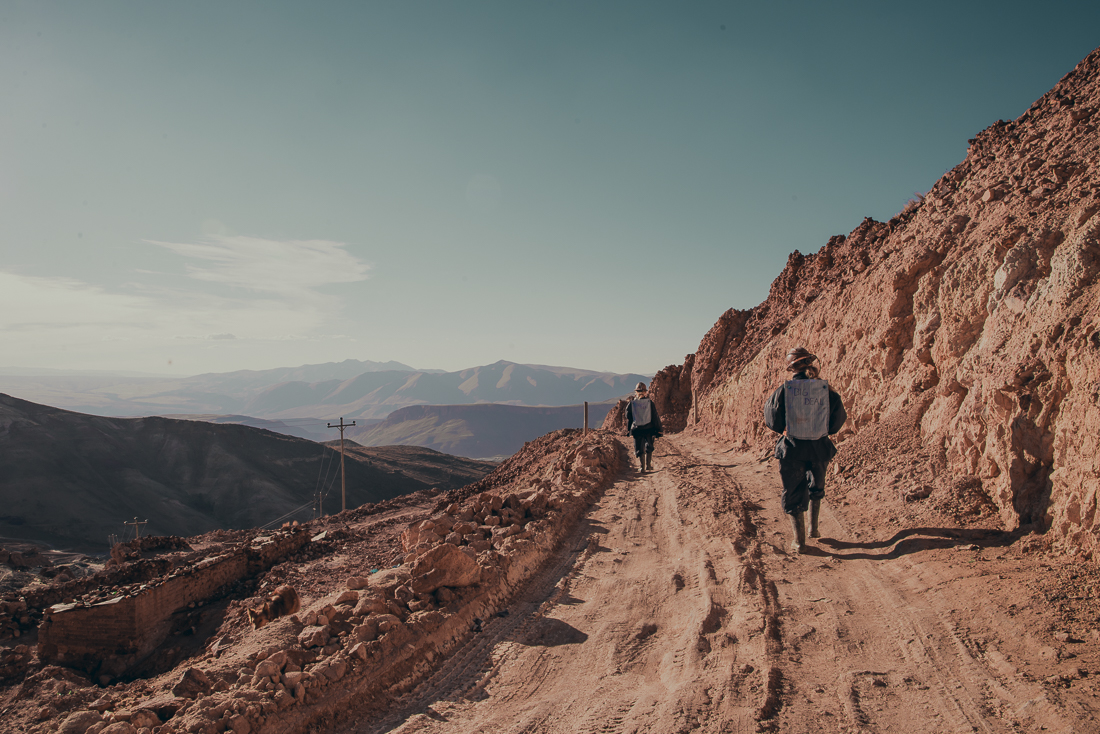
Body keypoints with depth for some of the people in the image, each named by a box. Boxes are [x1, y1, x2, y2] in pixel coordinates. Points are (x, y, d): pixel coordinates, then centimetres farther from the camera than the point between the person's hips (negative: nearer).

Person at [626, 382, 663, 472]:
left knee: (639, 449, 9)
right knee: (649, 447, 19)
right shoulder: (650, 403, -4)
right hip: (648, 429, 0)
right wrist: (658, 430, 4)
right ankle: (648, 465, 19)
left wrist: (628, 430, 15)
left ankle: (641, 466, 3)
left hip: (637, 430, 0)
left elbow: (628, 418, 4)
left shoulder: (631, 404, -3)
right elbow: (655, 417, -2)